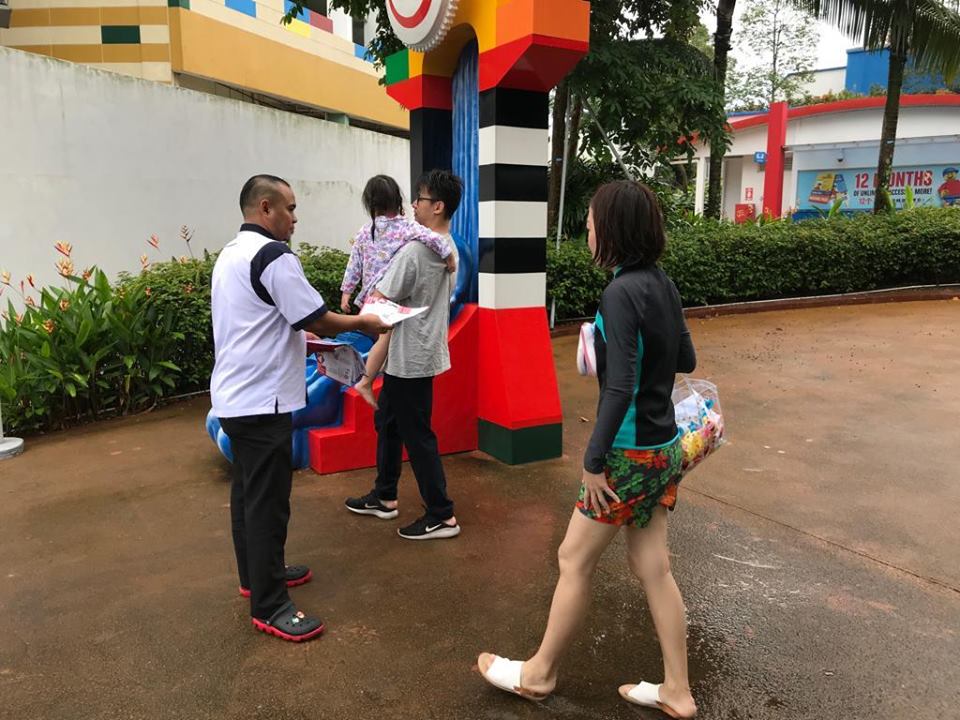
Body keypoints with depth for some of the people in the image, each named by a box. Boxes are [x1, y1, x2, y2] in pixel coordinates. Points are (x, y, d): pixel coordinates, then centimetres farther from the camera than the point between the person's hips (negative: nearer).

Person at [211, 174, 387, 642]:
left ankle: (256, 574, 33)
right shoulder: (273, 255, -17)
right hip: (262, 401, -10)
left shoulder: (231, 254, 15)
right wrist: (362, 323, -2)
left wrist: (303, 340, 17)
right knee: (268, 502, -3)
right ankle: (269, 606, 7)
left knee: (248, 491, 19)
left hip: (234, 397, 10)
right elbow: (317, 320, -17)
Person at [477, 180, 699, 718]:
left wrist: (594, 460, -17)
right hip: (665, 447, 8)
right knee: (652, 565, 17)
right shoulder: (662, 283, 4)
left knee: (575, 560, 8)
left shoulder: (622, 293, -21)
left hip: (632, 453, -8)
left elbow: (620, 389, -24)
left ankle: (539, 674, 28)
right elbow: (687, 360, 14)